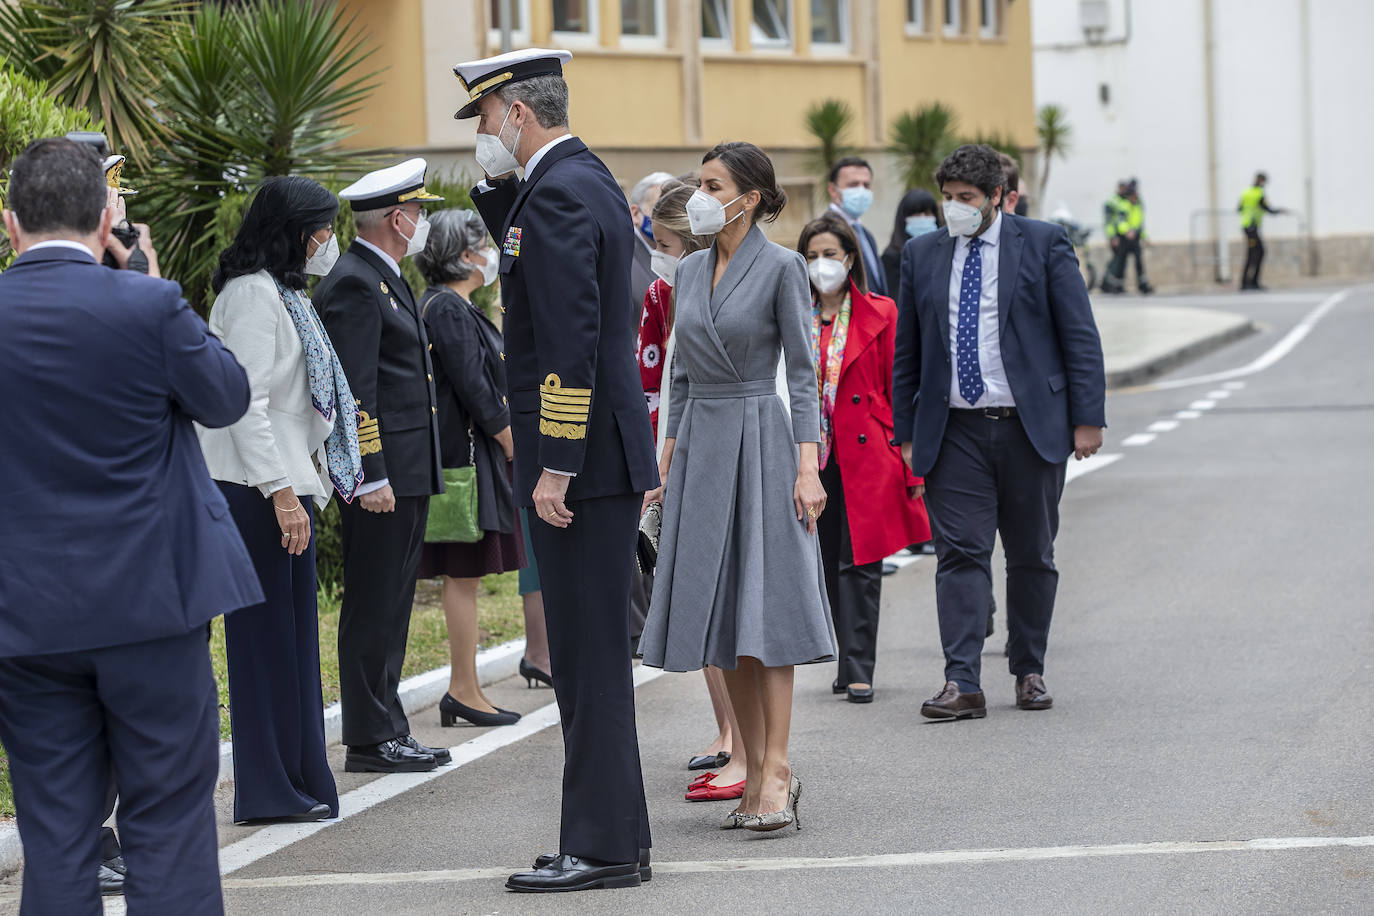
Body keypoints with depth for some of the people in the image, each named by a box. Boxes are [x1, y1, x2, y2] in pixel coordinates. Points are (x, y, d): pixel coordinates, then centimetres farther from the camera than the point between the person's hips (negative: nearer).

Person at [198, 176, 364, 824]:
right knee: (266, 631, -6)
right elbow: (246, 402, -20)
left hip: (288, 482, 10)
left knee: (293, 631, 12)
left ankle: (297, 779, 17)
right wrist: (280, 491, -22)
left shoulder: (283, 292, 19)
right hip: (259, 487, -10)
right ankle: (269, 790, -1)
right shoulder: (253, 292, -13)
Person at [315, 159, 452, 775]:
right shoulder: (354, 284, -14)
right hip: (382, 474, -10)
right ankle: (370, 741, -1)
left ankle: (389, 732, 18)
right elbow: (354, 390, -19)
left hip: (407, 475, 10)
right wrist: (369, 476, -22)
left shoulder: (386, 279, 19)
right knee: (372, 609, -5)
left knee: (390, 608, 13)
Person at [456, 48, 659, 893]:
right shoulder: (585, 179, 15)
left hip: (582, 461, -10)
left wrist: (556, 466, -22)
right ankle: (615, 838, 19)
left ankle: (603, 850, -1)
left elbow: (573, 337, -22)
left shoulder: (560, 193, -16)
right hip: (605, 455, 10)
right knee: (593, 656, 14)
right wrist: (498, 188, 13)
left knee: (589, 657, -5)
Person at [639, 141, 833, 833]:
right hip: (699, 445, 6)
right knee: (719, 613, 5)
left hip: (759, 439, -6)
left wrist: (807, 466, -15)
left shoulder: (780, 267, -6)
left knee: (764, 606, -10)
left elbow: (803, 372, -8)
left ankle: (776, 769, -11)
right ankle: (756, 771, 10)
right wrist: (666, 462, 14)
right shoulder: (690, 271, 12)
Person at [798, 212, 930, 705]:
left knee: (860, 563, -6)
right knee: (826, 565, 8)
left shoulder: (880, 314, 2)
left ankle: (858, 671, -3)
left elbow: (899, 388, 1)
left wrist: (908, 459, -5)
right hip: (811, 456, 3)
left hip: (867, 456, -3)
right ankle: (852, 661, 20)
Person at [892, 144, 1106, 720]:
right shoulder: (922, 255, 9)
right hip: (955, 430, 1)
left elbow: (1080, 336, 0)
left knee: (1032, 558, 8)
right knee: (960, 553, -8)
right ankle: (962, 684, -12)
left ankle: (1029, 672, 20)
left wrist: (1088, 418, -5)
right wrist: (905, 433, 9)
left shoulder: (1043, 244, 1)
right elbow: (907, 351, 13)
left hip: (1031, 428, -1)